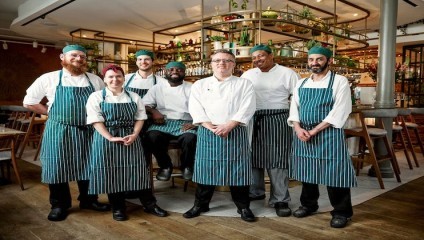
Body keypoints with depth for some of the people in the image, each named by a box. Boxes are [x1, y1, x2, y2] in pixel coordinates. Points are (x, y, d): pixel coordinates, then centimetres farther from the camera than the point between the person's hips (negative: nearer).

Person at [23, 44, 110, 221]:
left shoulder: (95, 80, 4)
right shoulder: (48, 79, -1)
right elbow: (29, 102, 5)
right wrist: (52, 113, 0)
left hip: (88, 131, 2)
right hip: (59, 131, -2)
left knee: (88, 166, 10)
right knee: (57, 166, 4)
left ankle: (88, 200, 28)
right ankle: (59, 204, 21)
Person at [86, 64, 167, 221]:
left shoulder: (134, 97, 9)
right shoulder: (96, 97, 1)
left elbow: (140, 118, 7)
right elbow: (96, 121, -7)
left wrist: (134, 135, -10)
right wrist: (111, 138, -17)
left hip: (131, 138, 2)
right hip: (106, 139, -2)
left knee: (137, 170, 2)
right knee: (111, 172, 1)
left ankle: (149, 204, 14)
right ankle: (117, 208, 17)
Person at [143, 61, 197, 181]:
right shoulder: (157, 88, 14)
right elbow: (144, 104, 8)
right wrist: (153, 111, -13)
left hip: (185, 124, -1)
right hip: (164, 123, 1)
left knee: (190, 138, -34)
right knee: (152, 136, -31)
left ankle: (187, 166, -1)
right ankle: (165, 166, -4)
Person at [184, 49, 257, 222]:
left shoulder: (244, 84, 7)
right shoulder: (199, 85, 11)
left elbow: (247, 107, -5)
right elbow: (195, 108, -1)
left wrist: (229, 125, -17)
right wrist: (210, 126, -15)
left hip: (236, 133, -1)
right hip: (207, 133, 1)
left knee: (238, 170, 2)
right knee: (206, 168, 6)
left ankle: (243, 206, 19)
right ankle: (200, 204, 24)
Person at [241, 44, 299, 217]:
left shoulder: (287, 73, -2)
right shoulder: (247, 75, 12)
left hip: (276, 120, -5)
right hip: (252, 120, 5)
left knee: (277, 159, -5)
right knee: (253, 157, 11)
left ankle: (280, 200, 4)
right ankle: (255, 192, 28)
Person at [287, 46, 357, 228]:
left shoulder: (340, 82, -4)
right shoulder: (301, 84, 12)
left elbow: (338, 113, -12)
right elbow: (294, 108, 10)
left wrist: (314, 131, -16)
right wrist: (298, 128, -9)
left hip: (329, 134, -5)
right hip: (303, 134, 5)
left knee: (334, 173, -1)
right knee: (306, 171, 14)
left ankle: (341, 212, 15)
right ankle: (308, 204, 32)